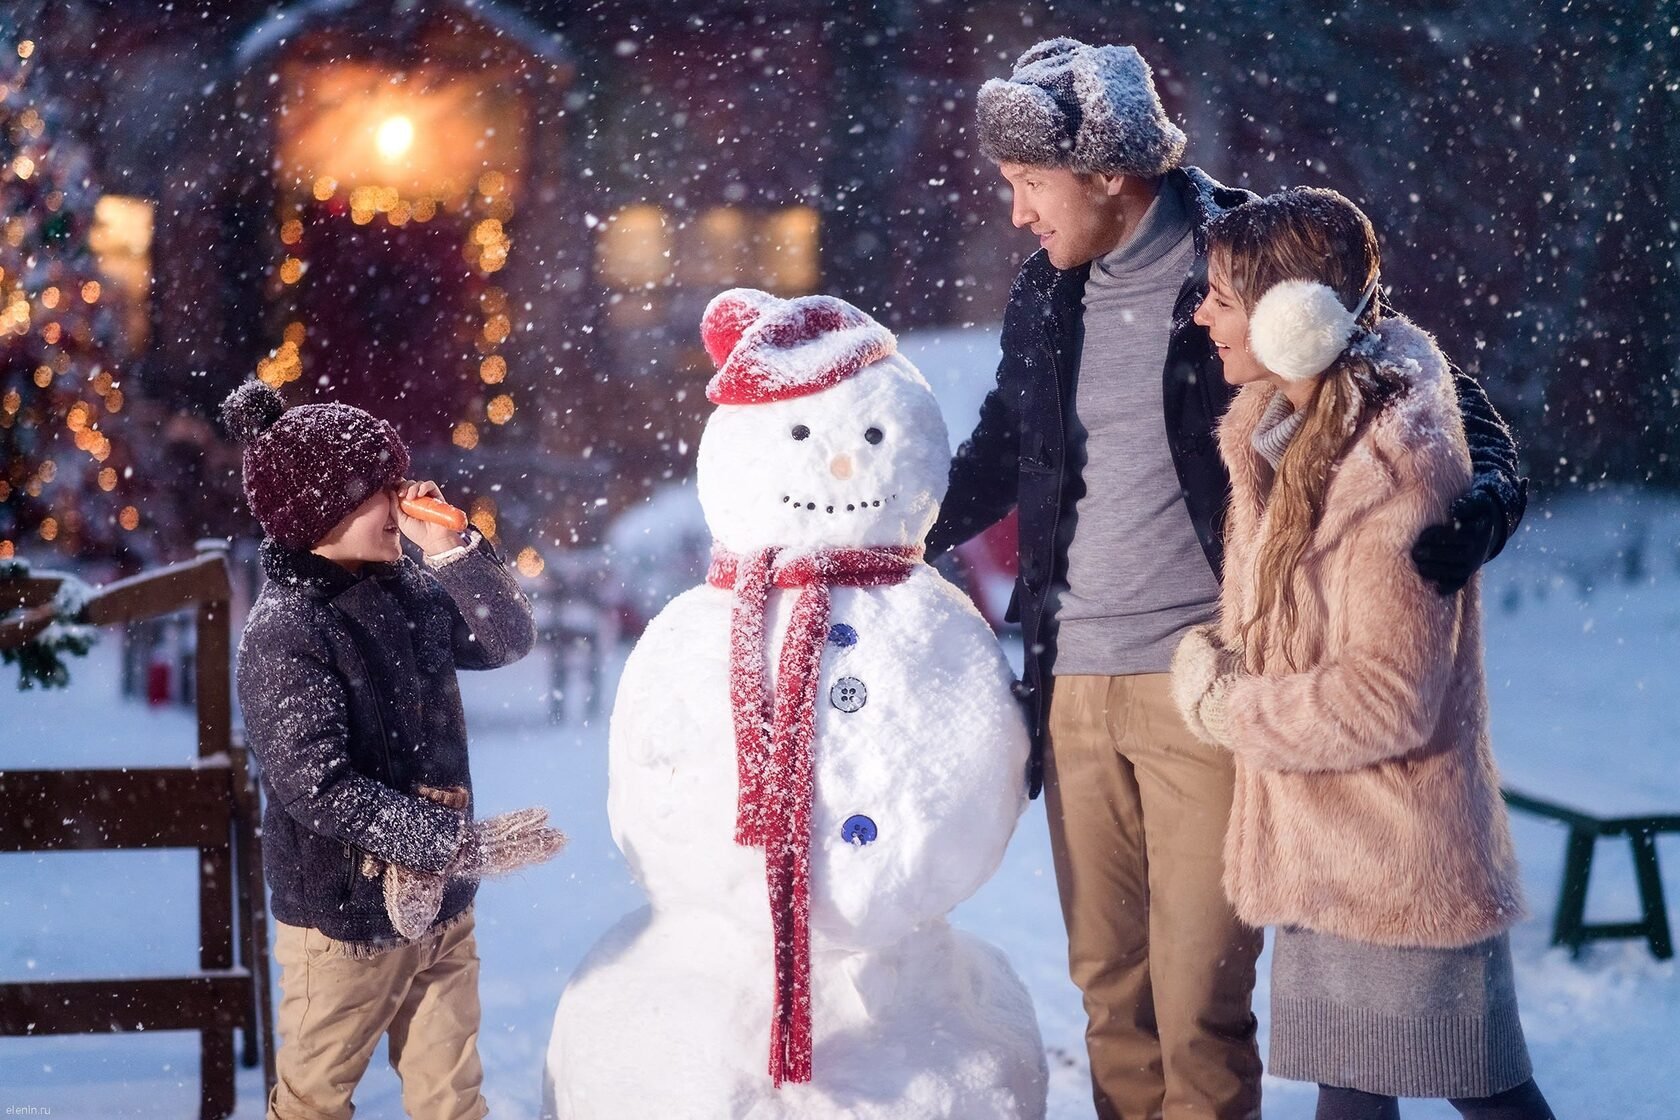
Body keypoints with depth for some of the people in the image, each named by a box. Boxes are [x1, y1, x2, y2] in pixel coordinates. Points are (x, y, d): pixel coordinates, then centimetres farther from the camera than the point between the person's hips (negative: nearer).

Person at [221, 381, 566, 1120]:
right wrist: (462, 843, -25)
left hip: (439, 908, 6)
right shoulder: (285, 632, -18)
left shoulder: (406, 589, 3)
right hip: (344, 921, -6)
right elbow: (320, 788, -24)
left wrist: (450, 550, -7)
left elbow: (510, 640, 7)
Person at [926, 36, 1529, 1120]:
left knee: (1199, 1000, -3)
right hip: (1073, 690, 5)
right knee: (1109, 986, 12)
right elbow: (998, 454, 25)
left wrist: (1484, 493, -23)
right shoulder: (1046, 294, 9)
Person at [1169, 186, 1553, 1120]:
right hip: (1323, 848, 9)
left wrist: (1219, 702, -13)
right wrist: (1218, 658, 7)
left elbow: (1390, 698, -23)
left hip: (1401, 858, -9)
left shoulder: (1394, 465, -20)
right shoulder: (1282, 435, 7)